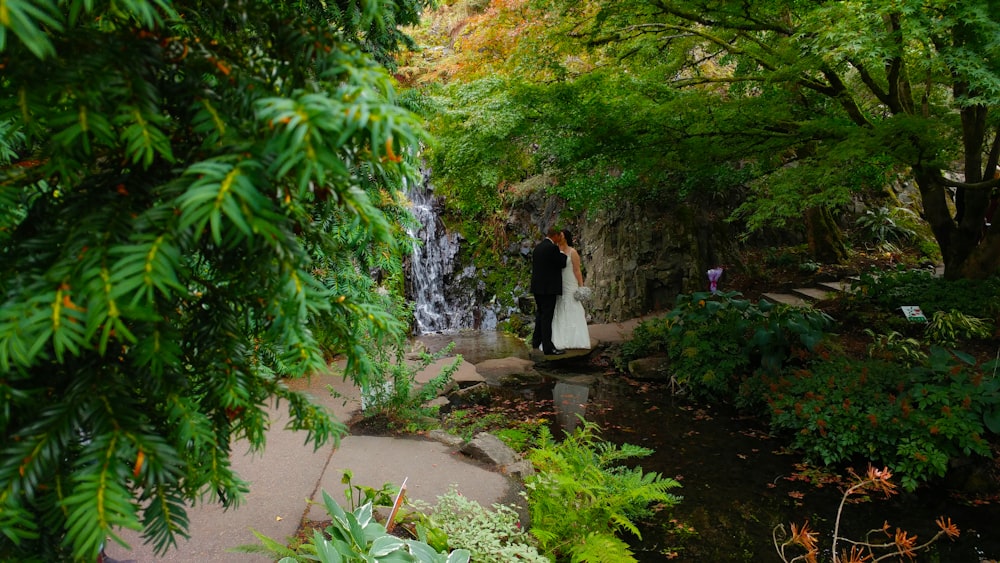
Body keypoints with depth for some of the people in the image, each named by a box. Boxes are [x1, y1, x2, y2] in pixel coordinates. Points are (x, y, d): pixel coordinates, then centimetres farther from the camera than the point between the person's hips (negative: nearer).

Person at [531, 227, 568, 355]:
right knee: (547, 317, -6)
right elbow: (562, 264, -7)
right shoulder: (553, 248, -15)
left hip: (537, 287, 8)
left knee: (540, 314, 20)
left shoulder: (537, 247, 11)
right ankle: (548, 347, -4)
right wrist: (561, 252, 6)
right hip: (548, 288, -8)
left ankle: (536, 341, 29)